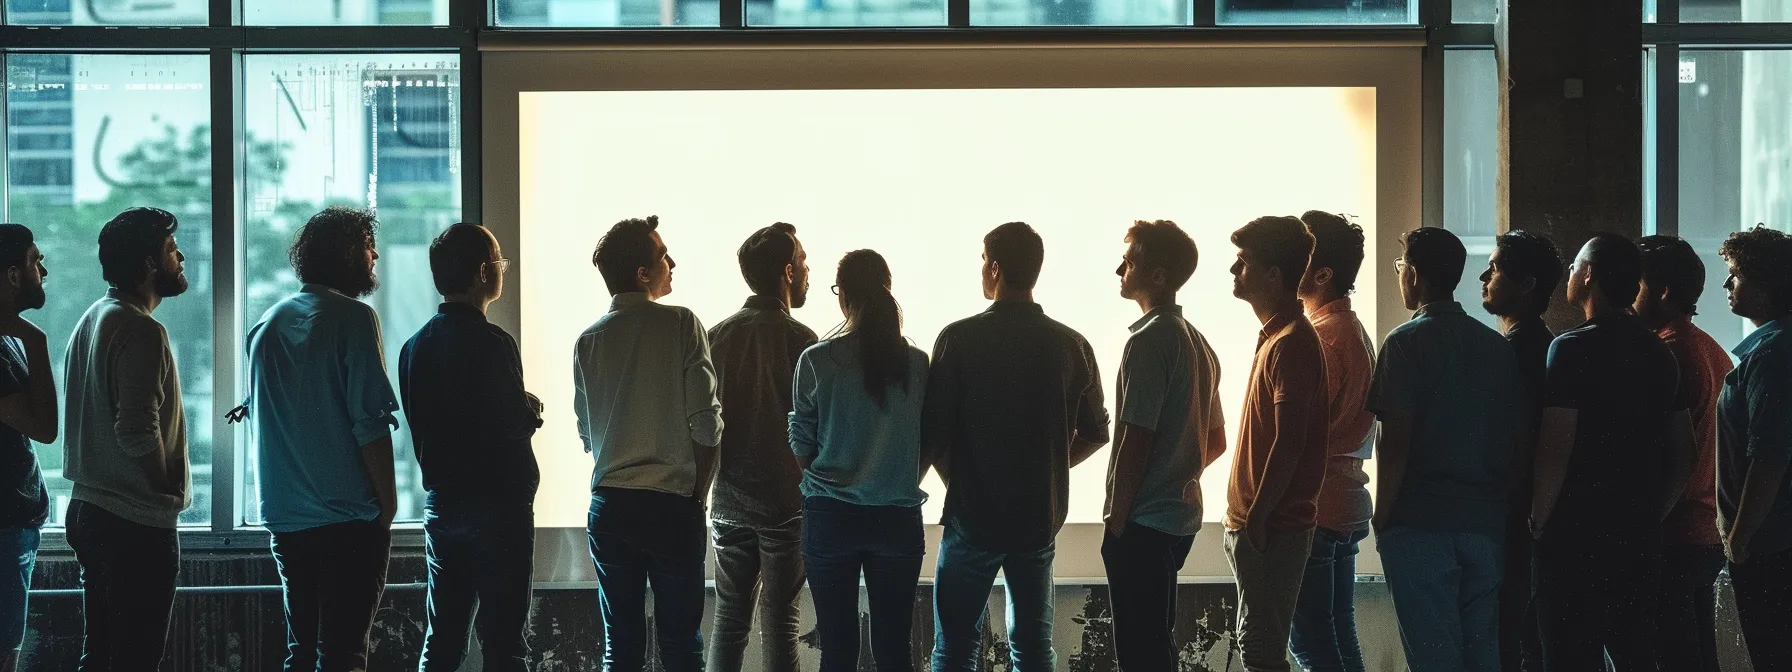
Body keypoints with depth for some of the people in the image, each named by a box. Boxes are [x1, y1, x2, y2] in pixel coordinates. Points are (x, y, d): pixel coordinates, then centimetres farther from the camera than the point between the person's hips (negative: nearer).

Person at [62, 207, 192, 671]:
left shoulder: (93, 320, 13)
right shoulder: (141, 331, -17)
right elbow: (138, 431, -25)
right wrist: (169, 489, -8)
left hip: (90, 509, 10)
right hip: (137, 523, -10)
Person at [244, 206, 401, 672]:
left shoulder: (267, 323, 11)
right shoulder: (353, 318, -9)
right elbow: (369, 423, -15)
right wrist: (388, 501, -7)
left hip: (286, 516, 6)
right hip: (350, 514, -6)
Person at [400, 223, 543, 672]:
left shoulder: (415, 346, 9)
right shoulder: (491, 343, -15)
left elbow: (420, 427, 13)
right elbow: (513, 427, -18)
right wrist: (532, 411, 2)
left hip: (440, 504, 7)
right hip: (497, 506, -7)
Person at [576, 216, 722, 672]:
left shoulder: (588, 341, 5)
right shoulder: (681, 325, -7)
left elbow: (587, 433, 8)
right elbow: (706, 423, -8)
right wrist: (697, 493, 4)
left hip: (610, 504, 4)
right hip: (672, 504, -4)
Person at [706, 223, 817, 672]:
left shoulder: (717, 336, 2)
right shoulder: (798, 339, -11)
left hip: (729, 497, 4)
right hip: (784, 499, -4)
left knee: (729, 617, 10)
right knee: (779, 620, -1)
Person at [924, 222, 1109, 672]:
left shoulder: (959, 339, -11)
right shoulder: (1071, 346, -1)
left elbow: (934, 434, -9)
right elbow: (1094, 434, 7)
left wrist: (958, 481, 8)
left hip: (973, 516, -3)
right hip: (1040, 517, 3)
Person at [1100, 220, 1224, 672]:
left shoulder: (1148, 341, -15)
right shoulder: (1196, 341, 13)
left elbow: (1135, 443, -18)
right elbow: (1216, 442, 20)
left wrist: (1115, 522, -12)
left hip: (1143, 521, -9)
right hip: (1181, 517, 9)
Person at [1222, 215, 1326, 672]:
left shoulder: (1291, 344, -15)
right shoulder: (1277, 336, 17)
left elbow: (1289, 442, -22)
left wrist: (1257, 516, -21)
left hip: (1270, 528, -10)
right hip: (1259, 526, 10)